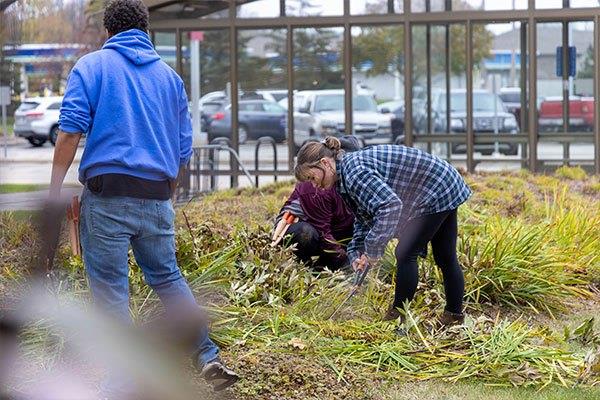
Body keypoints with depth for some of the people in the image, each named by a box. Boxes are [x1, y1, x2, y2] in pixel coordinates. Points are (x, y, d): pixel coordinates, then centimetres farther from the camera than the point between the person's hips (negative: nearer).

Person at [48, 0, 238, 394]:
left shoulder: (91, 66, 4)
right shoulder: (170, 76, 16)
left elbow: (71, 129, -8)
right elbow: (183, 148, 17)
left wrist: (56, 189, -7)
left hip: (107, 192, -4)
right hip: (157, 196, 4)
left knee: (110, 288, 2)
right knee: (168, 276, 18)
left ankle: (123, 384, 2)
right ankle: (209, 358, 14)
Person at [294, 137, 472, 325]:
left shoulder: (354, 171, -26)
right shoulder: (347, 174, 6)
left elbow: (390, 205, -37)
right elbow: (364, 219, 14)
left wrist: (373, 249, -32)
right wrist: (356, 253, 1)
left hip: (437, 193, -10)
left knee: (405, 254, -6)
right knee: (445, 258, 15)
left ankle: (398, 316, 3)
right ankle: (454, 315, 24)